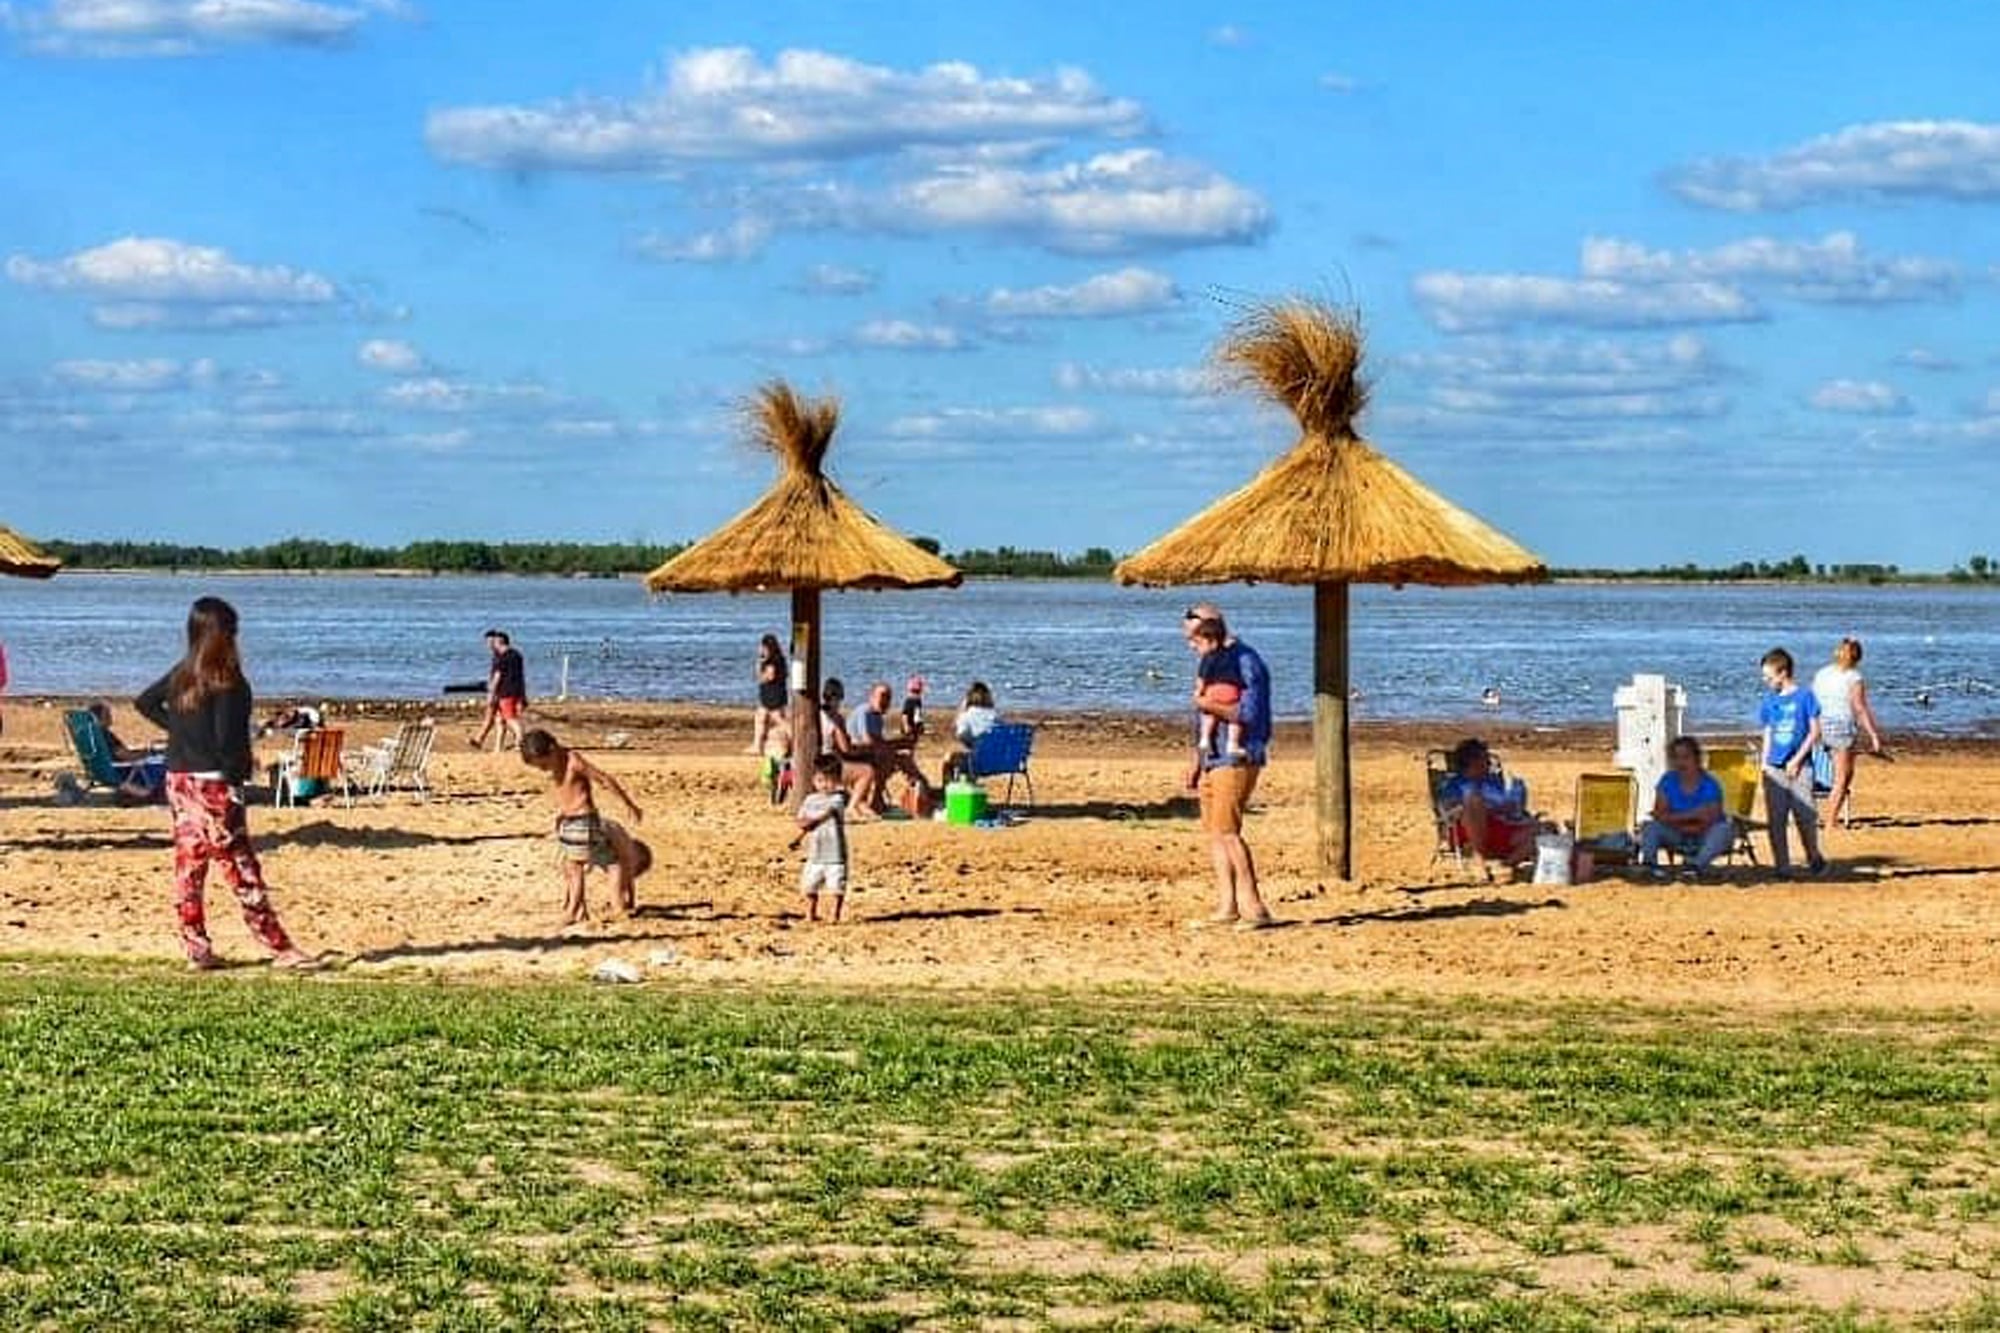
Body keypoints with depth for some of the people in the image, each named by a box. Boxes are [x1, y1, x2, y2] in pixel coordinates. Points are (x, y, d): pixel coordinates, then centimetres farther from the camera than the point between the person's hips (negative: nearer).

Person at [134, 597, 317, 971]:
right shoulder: (226, 681, -14)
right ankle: (279, 947, 0)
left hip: (179, 781, 7)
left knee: (188, 864, 10)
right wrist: (237, 773, -3)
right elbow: (228, 739, -18)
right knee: (241, 869, -4)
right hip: (213, 784, -7)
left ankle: (196, 948, 11)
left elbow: (145, 703, 21)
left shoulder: (182, 674, 7)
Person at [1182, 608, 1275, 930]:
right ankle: (1227, 908, 10)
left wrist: (1209, 705, -17)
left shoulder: (1245, 662, -12)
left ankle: (1254, 908, -13)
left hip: (1236, 760, -9)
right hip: (1213, 759, 9)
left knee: (1227, 830, -15)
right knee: (1214, 831, 7)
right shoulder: (1212, 662, 17)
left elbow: (1249, 714, -21)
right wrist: (1196, 760, 22)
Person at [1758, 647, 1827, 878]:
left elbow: (1814, 731, -3)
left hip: (1799, 767, -4)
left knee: (1805, 816, -5)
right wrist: (1764, 764, 8)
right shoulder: (1769, 700, 10)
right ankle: (1782, 866, 8)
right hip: (1774, 769, 4)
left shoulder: (1804, 696, -3)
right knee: (1775, 820, 2)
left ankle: (1814, 857, 17)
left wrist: (1797, 760, -10)